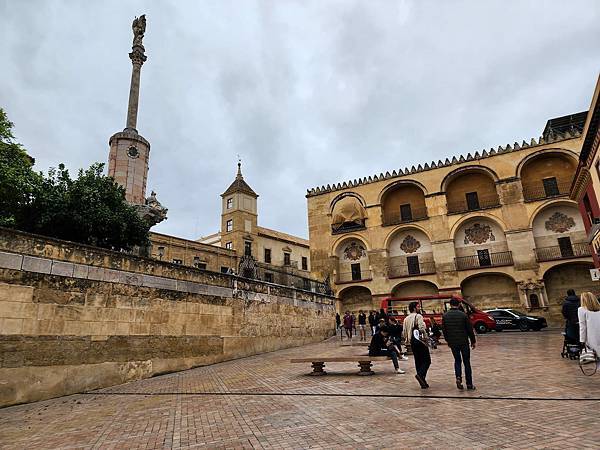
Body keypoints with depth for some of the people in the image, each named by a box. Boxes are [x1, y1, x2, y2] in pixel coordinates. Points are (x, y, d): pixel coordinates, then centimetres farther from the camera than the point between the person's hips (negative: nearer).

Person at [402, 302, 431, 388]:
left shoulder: (406, 319, 14)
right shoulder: (418, 316, -7)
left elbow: (404, 332, 14)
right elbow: (421, 328, -22)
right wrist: (424, 334, -7)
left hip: (412, 342, 7)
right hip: (419, 340, -7)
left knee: (418, 361, 11)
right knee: (427, 360, -3)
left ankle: (423, 383, 13)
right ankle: (420, 374, -24)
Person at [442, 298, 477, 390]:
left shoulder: (445, 316, 0)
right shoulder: (463, 315, -8)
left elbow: (444, 330, 6)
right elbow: (470, 329, -4)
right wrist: (473, 341, 8)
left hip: (452, 343, 2)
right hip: (464, 342, -2)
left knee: (457, 360, 18)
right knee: (466, 362, 9)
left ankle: (458, 377, -4)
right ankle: (469, 384, 12)